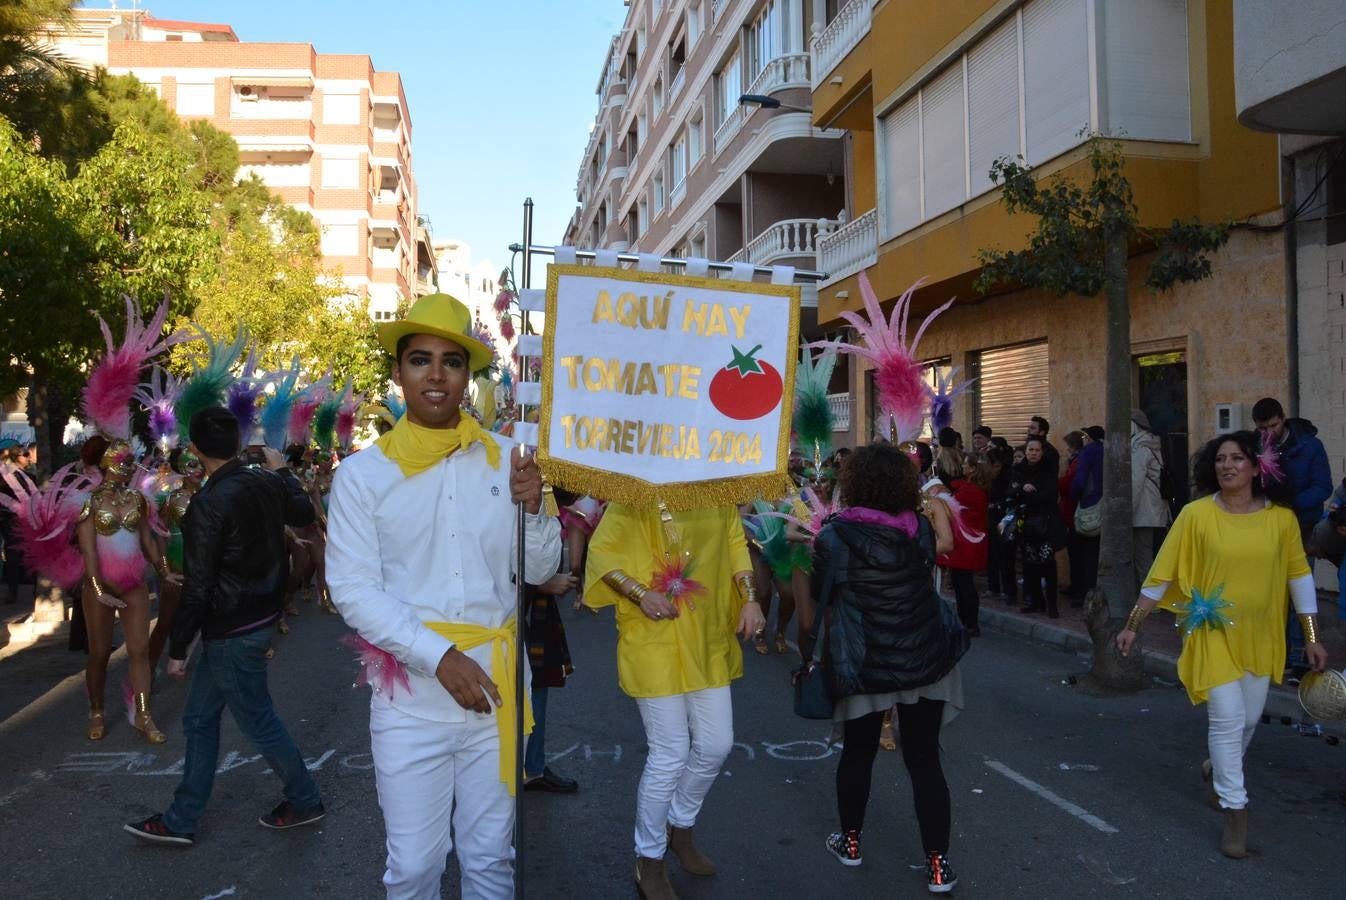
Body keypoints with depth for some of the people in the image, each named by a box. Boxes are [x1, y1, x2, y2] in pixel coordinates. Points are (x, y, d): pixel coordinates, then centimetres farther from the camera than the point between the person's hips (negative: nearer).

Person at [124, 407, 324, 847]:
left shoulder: (209, 503, -23)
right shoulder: (265, 483, -1)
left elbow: (198, 587, -21)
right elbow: (304, 513, 21)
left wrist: (177, 647, -10)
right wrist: (282, 471, 36)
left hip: (233, 633, -9)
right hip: (259, 616, 9)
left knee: (259, 722, 8)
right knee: (199, 719, 16)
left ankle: (305, 801, 24)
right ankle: (181, 821, 25)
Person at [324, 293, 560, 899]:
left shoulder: (506, 460, 1)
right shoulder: (363, 474, -5)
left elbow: (540, 571, 4)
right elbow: (353, 590, -9)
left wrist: (532, 508, -15)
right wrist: (440, 656, -18)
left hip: (495, 693, 2)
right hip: (411, 702, -2)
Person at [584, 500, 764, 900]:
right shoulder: (635, 501, -12)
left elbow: (735, 544, 12)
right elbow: (601, 552, -11)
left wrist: (750, 598, 0)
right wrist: (642, 594, -24)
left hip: (709, 642, 6)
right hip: (655, 644, -6)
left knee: (716, 746, 13)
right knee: (670, 756, -2)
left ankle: (680, 826, 40)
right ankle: (649, 859, 21)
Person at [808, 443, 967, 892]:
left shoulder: (834, 536, -12)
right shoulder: (918, 528, -2)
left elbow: (820, 601, -3)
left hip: (863, 665, -2)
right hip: (926, 658, 2)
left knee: (858, 752, 18)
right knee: (925, 758, 9)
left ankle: (850, 842, 35)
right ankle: (938, 864, 13)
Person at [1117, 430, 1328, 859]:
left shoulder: (1281, 517, -6)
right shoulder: (1196, 514, -12)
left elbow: (1298, 575, 3)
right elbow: (1162, 572, -7)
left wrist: (1312, 637, 4)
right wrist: (1132, 625, -4)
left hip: (1260, 635, 3)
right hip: (1213, 633, -3)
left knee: (1248, 718, 15)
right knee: (1227, 718, -6)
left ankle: (1218, 768, 46)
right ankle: (1235, 811, 9)